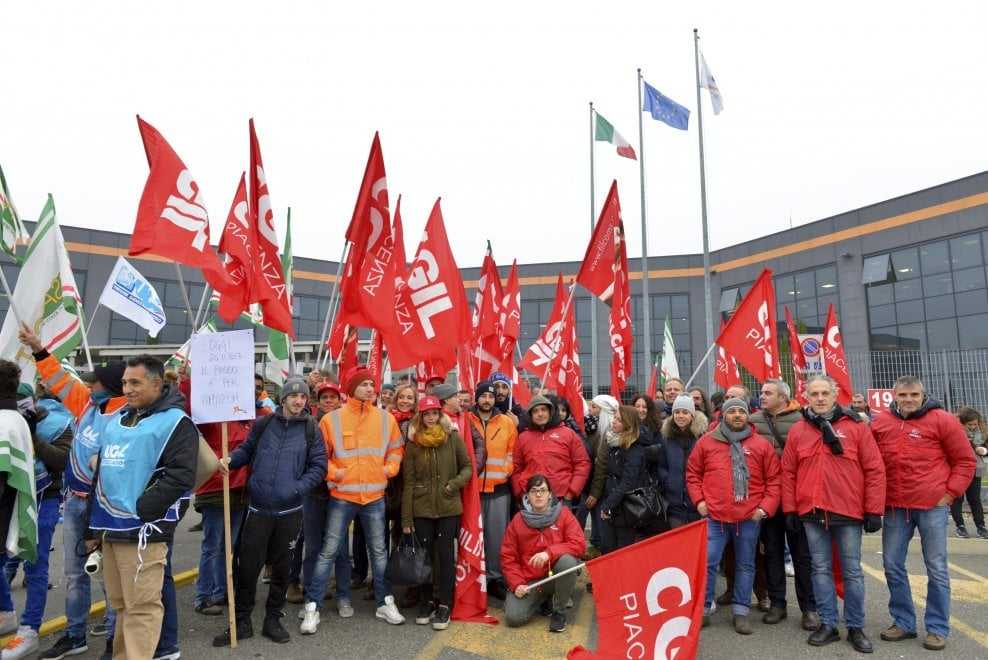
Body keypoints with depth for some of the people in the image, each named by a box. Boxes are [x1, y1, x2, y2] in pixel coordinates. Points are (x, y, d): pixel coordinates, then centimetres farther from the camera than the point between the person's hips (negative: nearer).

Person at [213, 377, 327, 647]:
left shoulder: (311, 429, -3)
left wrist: (297, 488, -14)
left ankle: (273, 619, 30)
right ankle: (242, 622, 23)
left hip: (290, 511, 0)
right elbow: (247, 450, 9)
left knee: (282, 568, 13)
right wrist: (230, 459, -11)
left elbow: (318, 466, -3)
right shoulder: (263, 423, 0)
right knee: (247, 566, 4)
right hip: (258, 508, 0)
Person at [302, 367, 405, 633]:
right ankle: (312, 607, 16)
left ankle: (385, 603, 27)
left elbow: (396, 449, 12)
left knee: (379, 550, 13)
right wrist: (332, 472, -11)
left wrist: (389, 469, -2)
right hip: (342, 496, -2)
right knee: (329, 551, 3)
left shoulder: (386, 419, 1)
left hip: (375, 496, 3)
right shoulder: (332, 419, -6)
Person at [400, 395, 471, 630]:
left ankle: (444, 605, 16)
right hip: (421, 508, 1)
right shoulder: (413, 442, 0)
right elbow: (408, 481, 1)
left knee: (446, 554, 3)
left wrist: (455, 483, -13)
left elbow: (467, 466, 6)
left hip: (448, 507, -1)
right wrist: (406, 517, 0)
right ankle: (426, 601, 26)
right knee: (424, 554, 9)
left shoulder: (453, 437, -1)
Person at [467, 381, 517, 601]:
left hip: (500, 488, 1)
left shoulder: (507, 422, 6)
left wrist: (506, 471, -2)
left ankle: (496, 578, 18)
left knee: (497, 535, 5)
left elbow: (513, 452, 9)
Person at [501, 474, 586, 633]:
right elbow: (508, 556, 2)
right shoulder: (518, 519, -1)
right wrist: (516, 583, -12)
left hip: (557, 576, -1)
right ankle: (542, 599, 15)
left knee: (567, 561, -33)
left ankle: (559, 611, -8)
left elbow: (579, 544, -16)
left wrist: (549, 553, -27)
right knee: (513, 618, -19)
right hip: (530, 580, 2)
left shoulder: (563, 513, -5)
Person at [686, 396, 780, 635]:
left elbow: (773, 479, 5)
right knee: (707, 563, 0)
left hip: (750, 517, 1)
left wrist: (766, 506, -4)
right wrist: (699, 500, -1)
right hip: (714, 516, -1)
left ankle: (741, 612, 24)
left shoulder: (761, 444, 3)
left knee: (745, 565, 11)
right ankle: (703, 609, 14)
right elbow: (693, 473, 8)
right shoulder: (707, 441, 2)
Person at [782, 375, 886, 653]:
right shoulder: (797, 430, 3)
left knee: (852, 571, 9)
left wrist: (874, 510, -5)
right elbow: (788, 472, 5)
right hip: (811, 513, 2)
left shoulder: (856, 426, -2)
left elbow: (875, 470, -2)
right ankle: (828, 624, 22)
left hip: (848, 512, -2)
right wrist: (790, 509, 3)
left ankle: (856, 627, 23)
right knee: (821, 570, 11)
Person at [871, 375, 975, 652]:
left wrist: (950, 492, -5)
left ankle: (938, 628, 20)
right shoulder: (880, 423, 4)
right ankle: (903, 622, 23)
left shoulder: (942, 420, -5)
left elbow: (965, 461, 1)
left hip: (932, 506, -3)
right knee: (892, 565, 9)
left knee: (936, 569, 6)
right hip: (894, 507, 3)